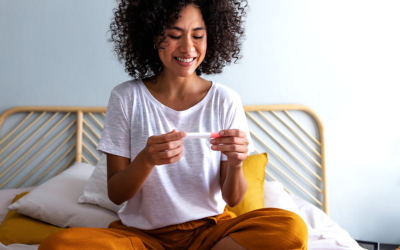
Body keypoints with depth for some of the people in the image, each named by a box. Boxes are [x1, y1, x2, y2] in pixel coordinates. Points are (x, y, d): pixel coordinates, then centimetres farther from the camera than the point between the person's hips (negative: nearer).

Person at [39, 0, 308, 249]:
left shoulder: (225, 101, -2)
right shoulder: (126, 98, -3)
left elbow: (233, 198, -1)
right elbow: (116, 194, -5)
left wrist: (236, 164, -23)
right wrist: (146, 159, -25)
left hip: (209, 228, 1)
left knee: (291, 228, -27)